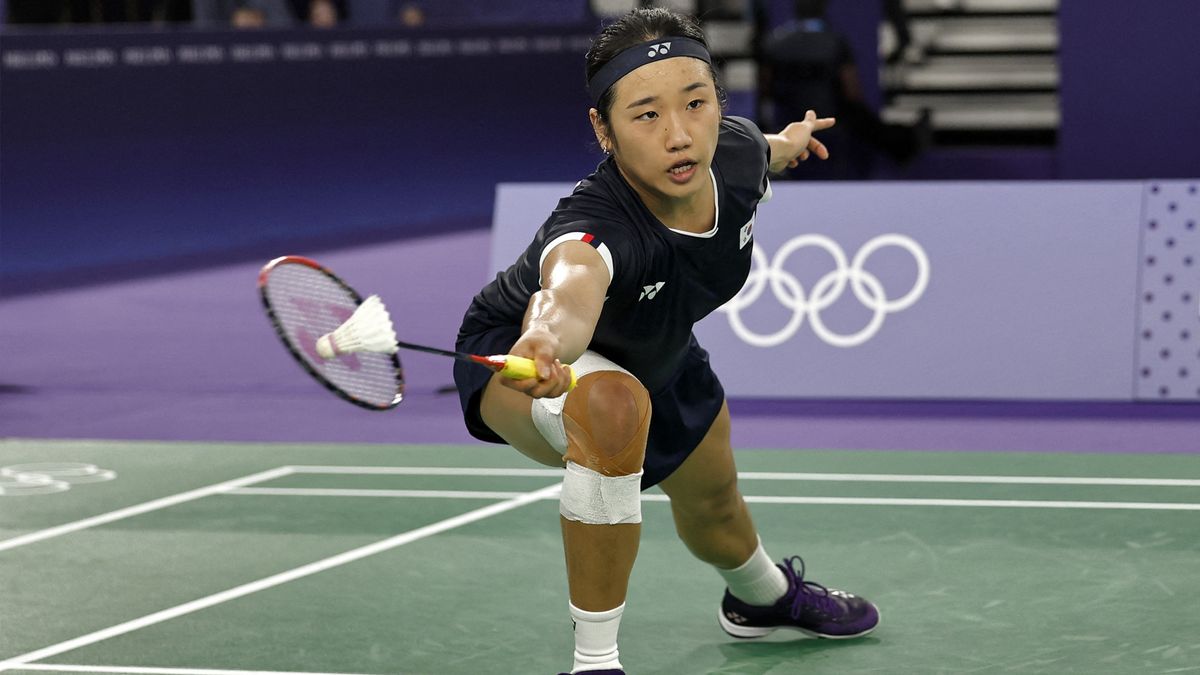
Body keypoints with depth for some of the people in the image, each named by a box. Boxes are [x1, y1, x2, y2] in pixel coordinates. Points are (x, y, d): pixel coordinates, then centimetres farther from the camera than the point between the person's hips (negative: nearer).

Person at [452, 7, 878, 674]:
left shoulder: (736, 151, -28)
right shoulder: (594, 225, -47)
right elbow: (568, 291, -72)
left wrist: (787, 143, 23)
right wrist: (550, 333, -95)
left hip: (656, 350, 7)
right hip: (513, 349, -7)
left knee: (713, 503, 27)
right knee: (613, 406, -40)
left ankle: (765, 596, 66)